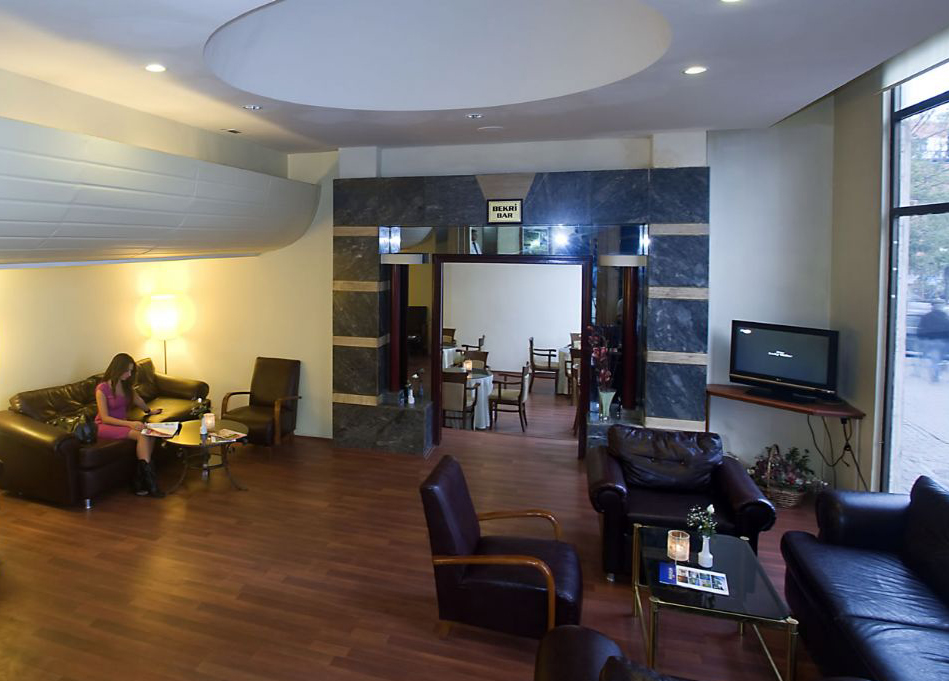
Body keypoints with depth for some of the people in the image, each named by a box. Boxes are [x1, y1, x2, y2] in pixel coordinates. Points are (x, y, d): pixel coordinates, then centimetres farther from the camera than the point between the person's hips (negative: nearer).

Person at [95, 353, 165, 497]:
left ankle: (139, 480, -26)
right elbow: (105, 418, -18)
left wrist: (149, 411, 44)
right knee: (142, 435, -30)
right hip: (105, 426, -6)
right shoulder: (102, 389, -13)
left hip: (123, 423, 6)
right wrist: (129, 424, -29)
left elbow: (137, 399, 29)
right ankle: (149, 481, -28)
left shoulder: (126, 385, 8)